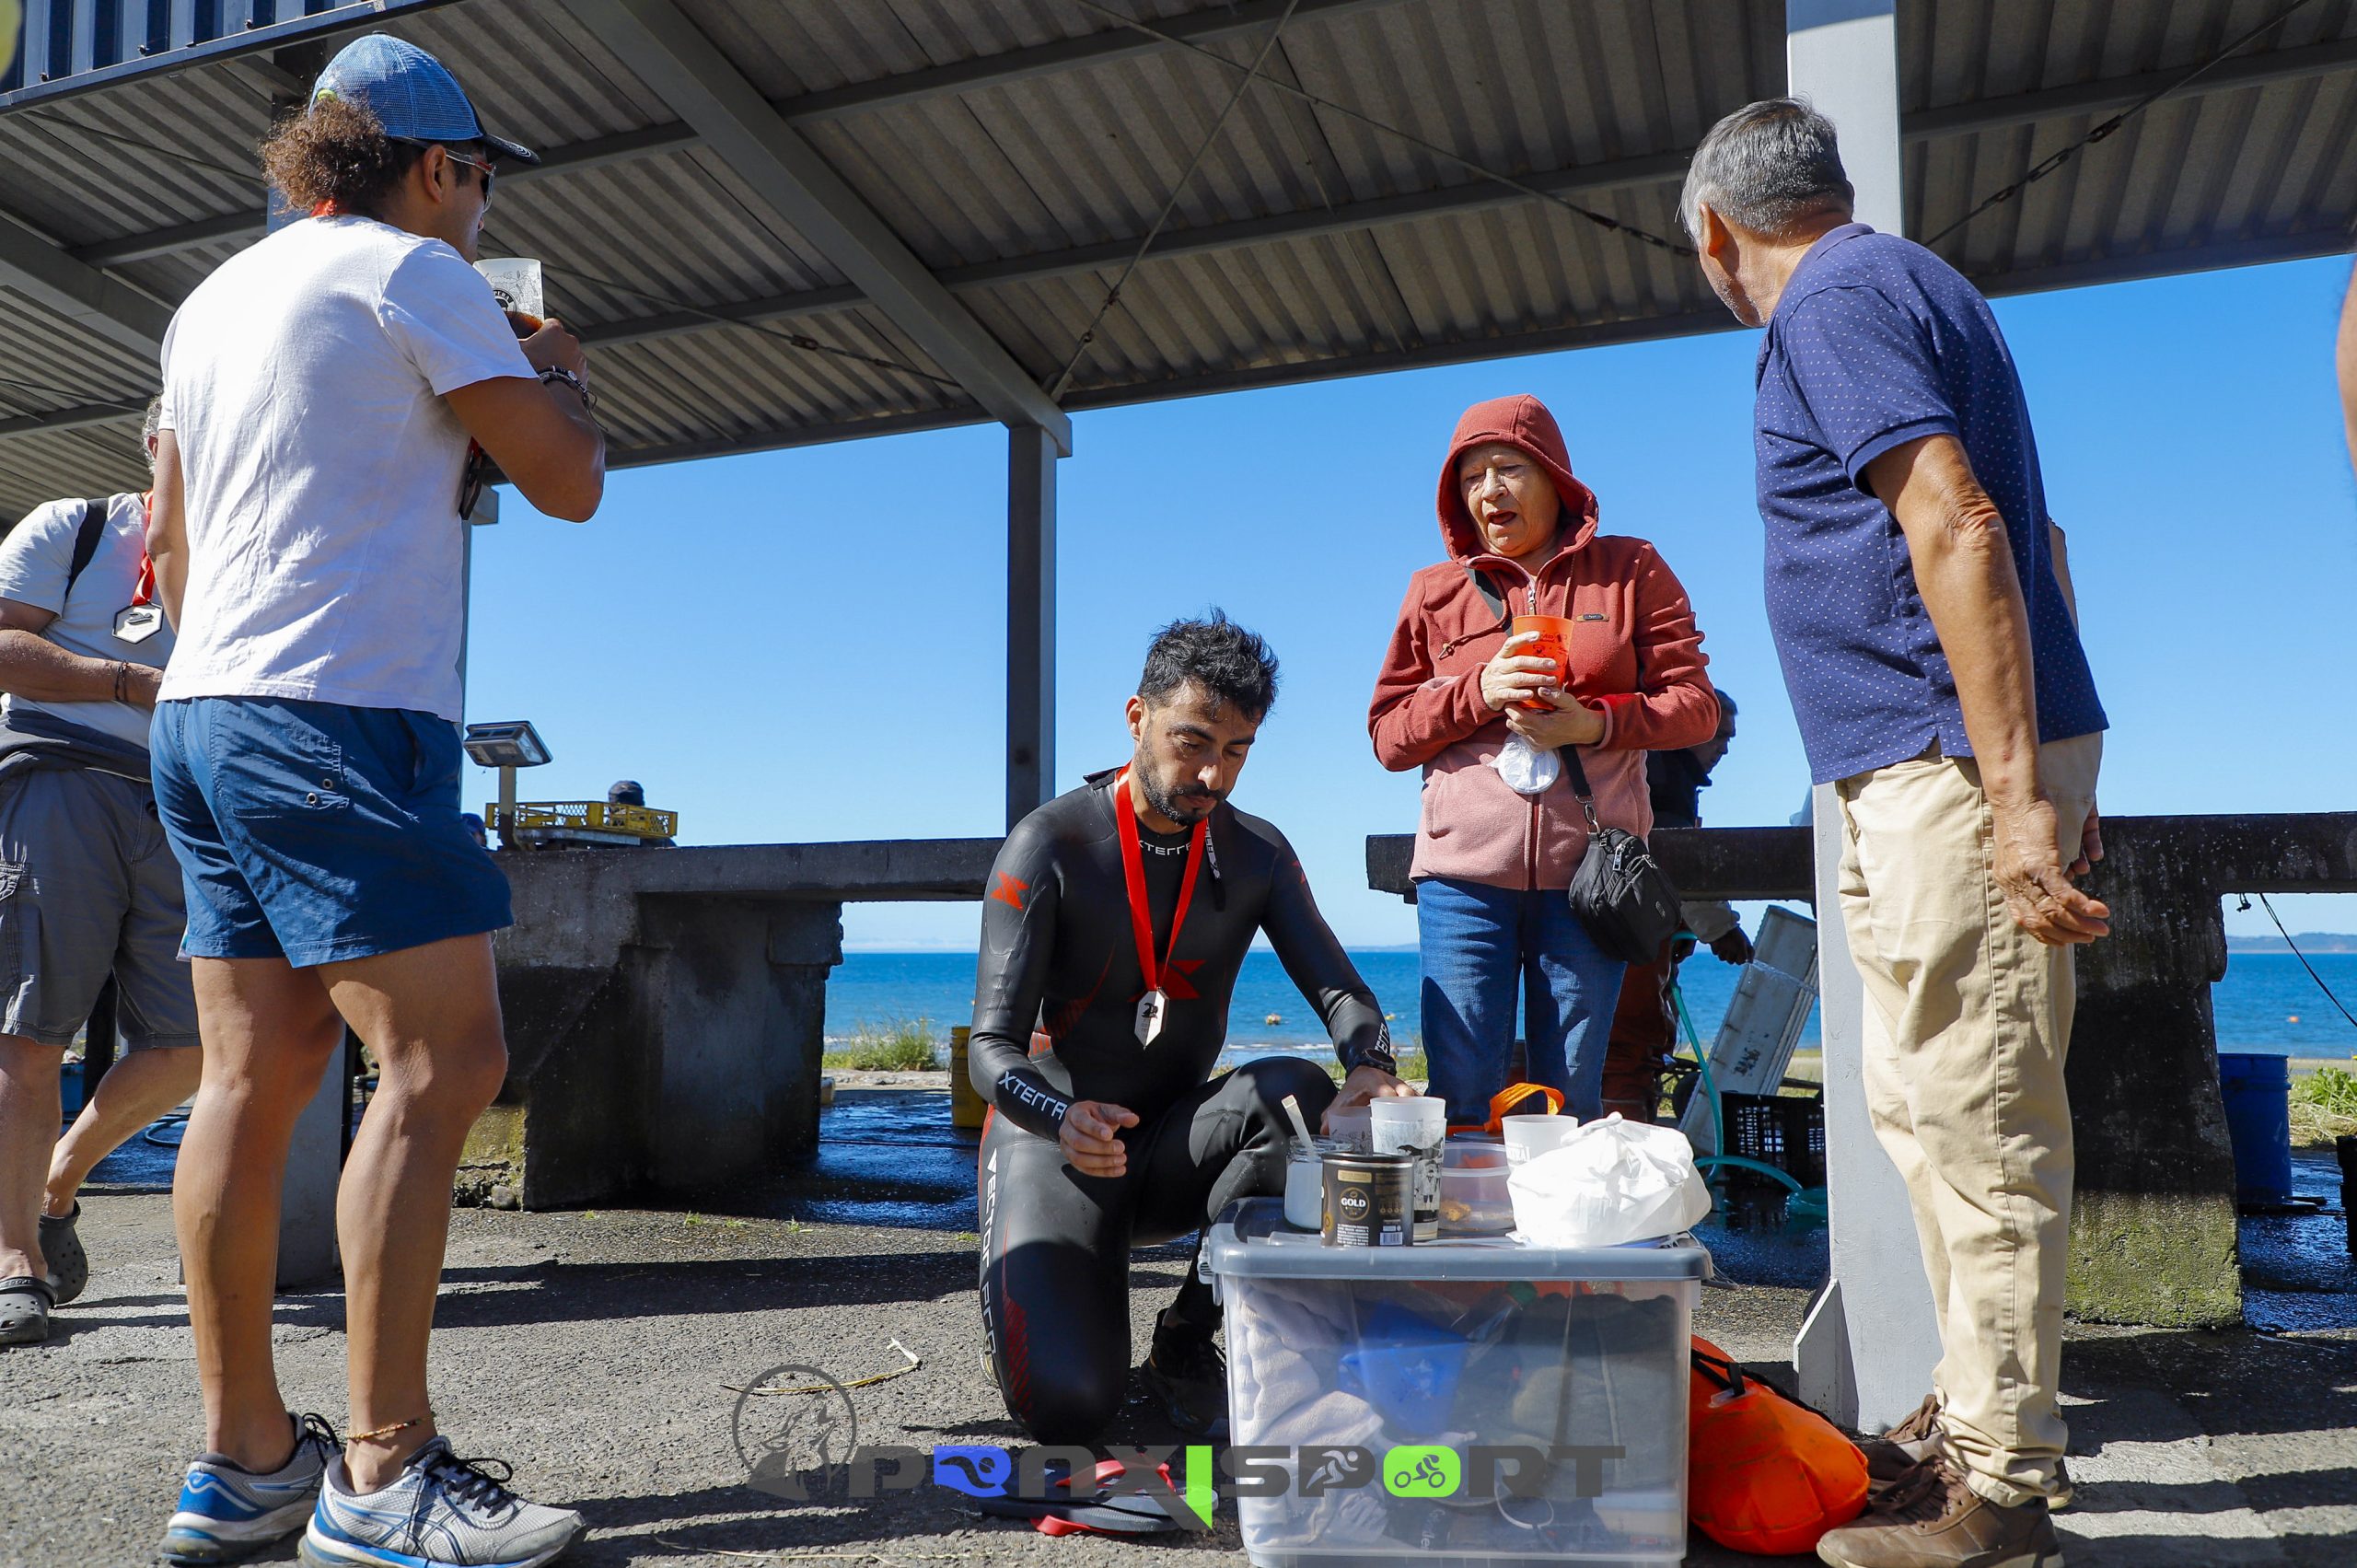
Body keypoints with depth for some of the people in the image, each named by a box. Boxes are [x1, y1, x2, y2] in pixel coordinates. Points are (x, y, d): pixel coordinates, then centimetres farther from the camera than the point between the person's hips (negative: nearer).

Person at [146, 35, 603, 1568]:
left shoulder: (212, 300, 23)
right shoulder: (412, 271, -2)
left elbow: (173, 552, 26)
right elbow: (569, 482, -3)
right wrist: (562, 372, 15)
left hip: (205, 712, 9)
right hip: (340, 709, -9)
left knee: (256, 1073, 7)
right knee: (443, 1060, -10)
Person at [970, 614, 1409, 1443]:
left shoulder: (1257, 854, 0)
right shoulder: (1050, 846, -15)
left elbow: (1338, 988, -5)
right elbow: (992, 1048, -19)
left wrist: (1371, 1066, -30)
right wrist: (1066, 1119, -42)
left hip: (1176, 1144, 4)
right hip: (1055, 1145, -4)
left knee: (1297, 1092, -29)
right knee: (1066, 1404, -24)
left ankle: (1186, 1341, -9)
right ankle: (1022, 1286, 14)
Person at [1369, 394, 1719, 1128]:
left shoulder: (1631, 569, 12)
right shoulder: (1435, 591, 14)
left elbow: (1695, 705, 6)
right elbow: (1388, 734, 9)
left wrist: (1595, 723, -11)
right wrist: (1478, 691, -8)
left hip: (1588, 872, 0)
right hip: (1464, 873, 1)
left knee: (1572, 1101, 5)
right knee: (1461, 1096, -3)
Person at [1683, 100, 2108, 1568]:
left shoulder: (1835, 303, -9)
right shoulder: (1908, 284, 22)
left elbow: (1957, 528, -22)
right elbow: (2028, 537, 22)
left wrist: (2014, 795, -26)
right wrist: (2044, 775, 23)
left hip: (1948, 771, -10)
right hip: (1935, 773, 10)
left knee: (1981, 1125, -3)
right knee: (1920, 1106, 17)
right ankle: (1973, 1411, 29)